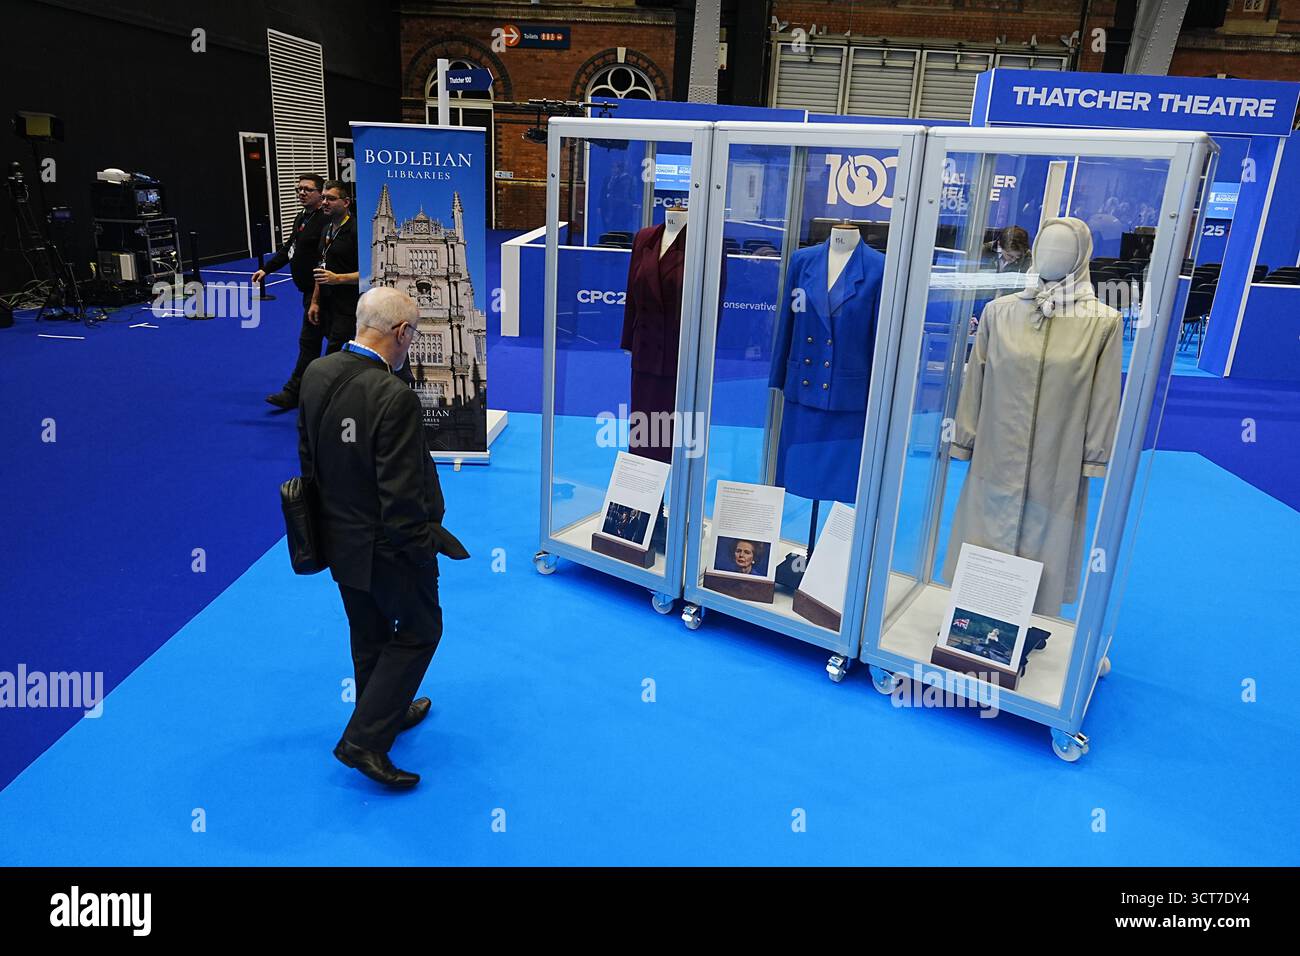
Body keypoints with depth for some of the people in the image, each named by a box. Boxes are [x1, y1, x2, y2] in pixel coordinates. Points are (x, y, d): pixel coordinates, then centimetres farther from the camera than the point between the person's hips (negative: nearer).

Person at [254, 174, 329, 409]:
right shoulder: (301, 218, 17)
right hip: (308, 289, 10)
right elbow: (288, 248, 24)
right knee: (332, 336, 17)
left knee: (309, 341, -4)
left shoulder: (325, 221, -16)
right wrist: (266, 269, 17)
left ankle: (293, 393, 3)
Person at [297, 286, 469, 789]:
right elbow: (403, 495, -27)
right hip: (388, 545, -8)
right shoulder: (395, 398, -30)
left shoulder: (316, 373, -5)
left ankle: (385, 713, 46)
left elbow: (307, 452, 7)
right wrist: (425, 543, -12)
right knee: (418, 632, 14)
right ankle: (365, 740, 13)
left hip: (338, 536, 8)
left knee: (368, 634, 25)